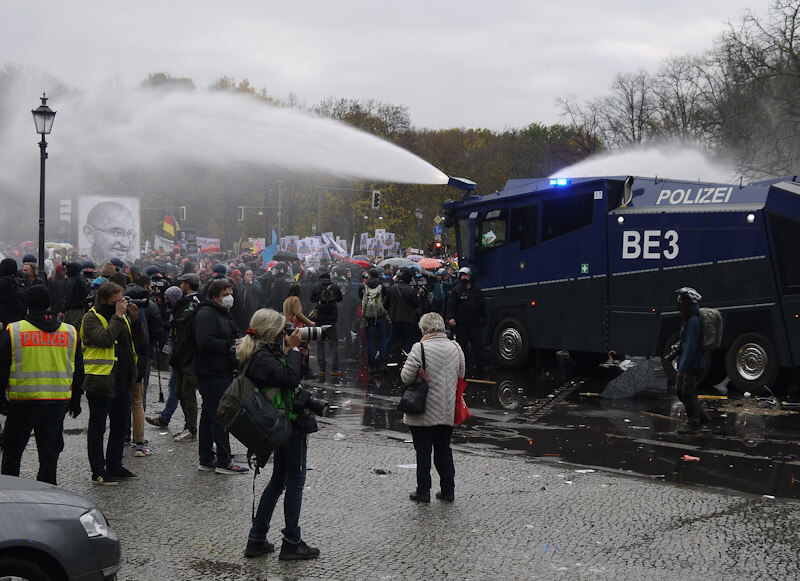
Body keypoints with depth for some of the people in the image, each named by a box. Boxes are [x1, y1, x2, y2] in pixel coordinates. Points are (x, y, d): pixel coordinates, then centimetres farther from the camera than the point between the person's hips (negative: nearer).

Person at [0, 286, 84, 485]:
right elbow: (78, 371, 11)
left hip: (23, 402, -2)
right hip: (58, 402, 2)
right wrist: (75, 401, 18)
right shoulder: (70, 332, 6)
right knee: (49, 453, 8)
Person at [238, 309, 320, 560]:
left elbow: (287, 376, 17)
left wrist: (295, 352, 5)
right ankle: (292, 543, 6)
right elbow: (291, 378, -29)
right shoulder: (263, 357, -20)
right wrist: (293, 348, -19)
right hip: (289, 422, -10)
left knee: (279, 478, 17)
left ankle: (256, 539, 21)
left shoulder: (262, 352, 11)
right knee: (295, 480, 0)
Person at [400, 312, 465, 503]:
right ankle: (448, 490, 18)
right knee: (444, 450, 15)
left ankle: (423, 491, 11)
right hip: (447, 412, 5)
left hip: (423, 413, -5)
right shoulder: (455, 347, 1)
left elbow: (406, 377, -16)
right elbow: (461, 375, 10)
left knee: (423, 451, 6)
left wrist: (421, 377, 2)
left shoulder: (420, 348, -16)